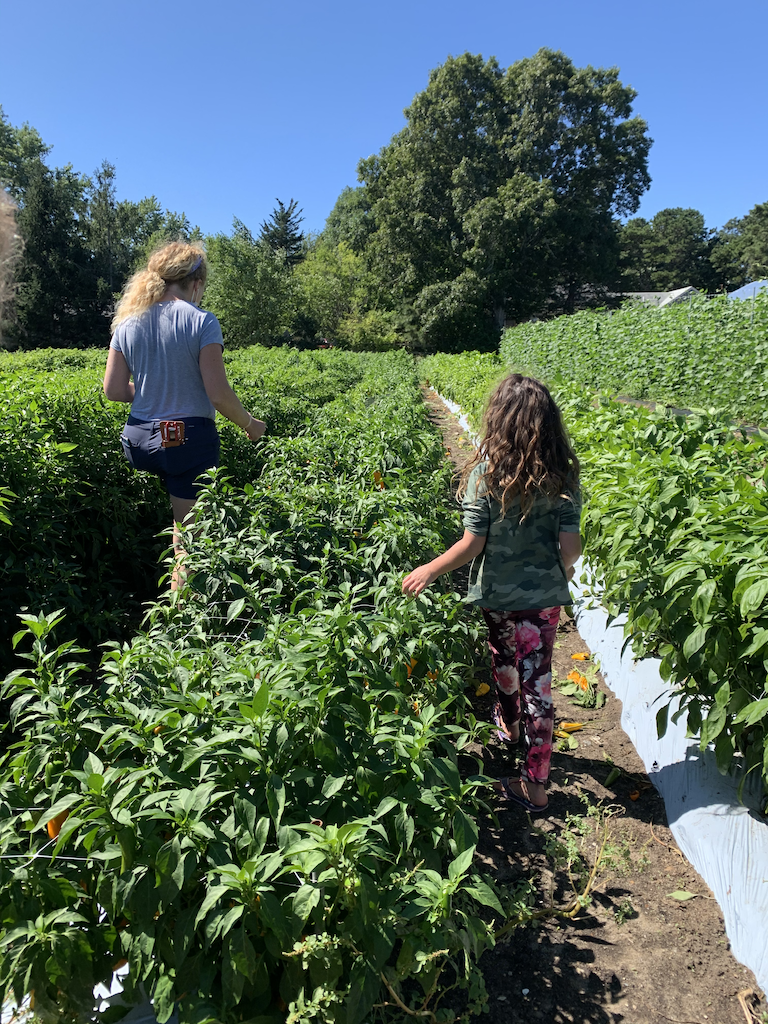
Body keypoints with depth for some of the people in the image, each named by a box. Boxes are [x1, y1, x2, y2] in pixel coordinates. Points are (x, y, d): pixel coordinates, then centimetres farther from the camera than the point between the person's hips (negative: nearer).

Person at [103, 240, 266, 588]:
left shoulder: (128, 322, 6)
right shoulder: (201, 322, -10)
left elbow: (113, 390, 7)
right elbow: (218, 394, -14)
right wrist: (250, 424, 2)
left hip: (139, 439, 5)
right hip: (189, 439, -5)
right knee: (188, 539, 4)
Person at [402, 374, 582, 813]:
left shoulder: (485, 473, -17)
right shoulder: (563, 476, -9)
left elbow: (472, 545, -16)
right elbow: (571, 545, -8)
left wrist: (428, 571, -2)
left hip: (497, 595, -1)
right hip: (544, 594, 2)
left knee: (504, 668, 23)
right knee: (537, 681, 10)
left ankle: (509, 736, 50)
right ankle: (536, 783, 21)